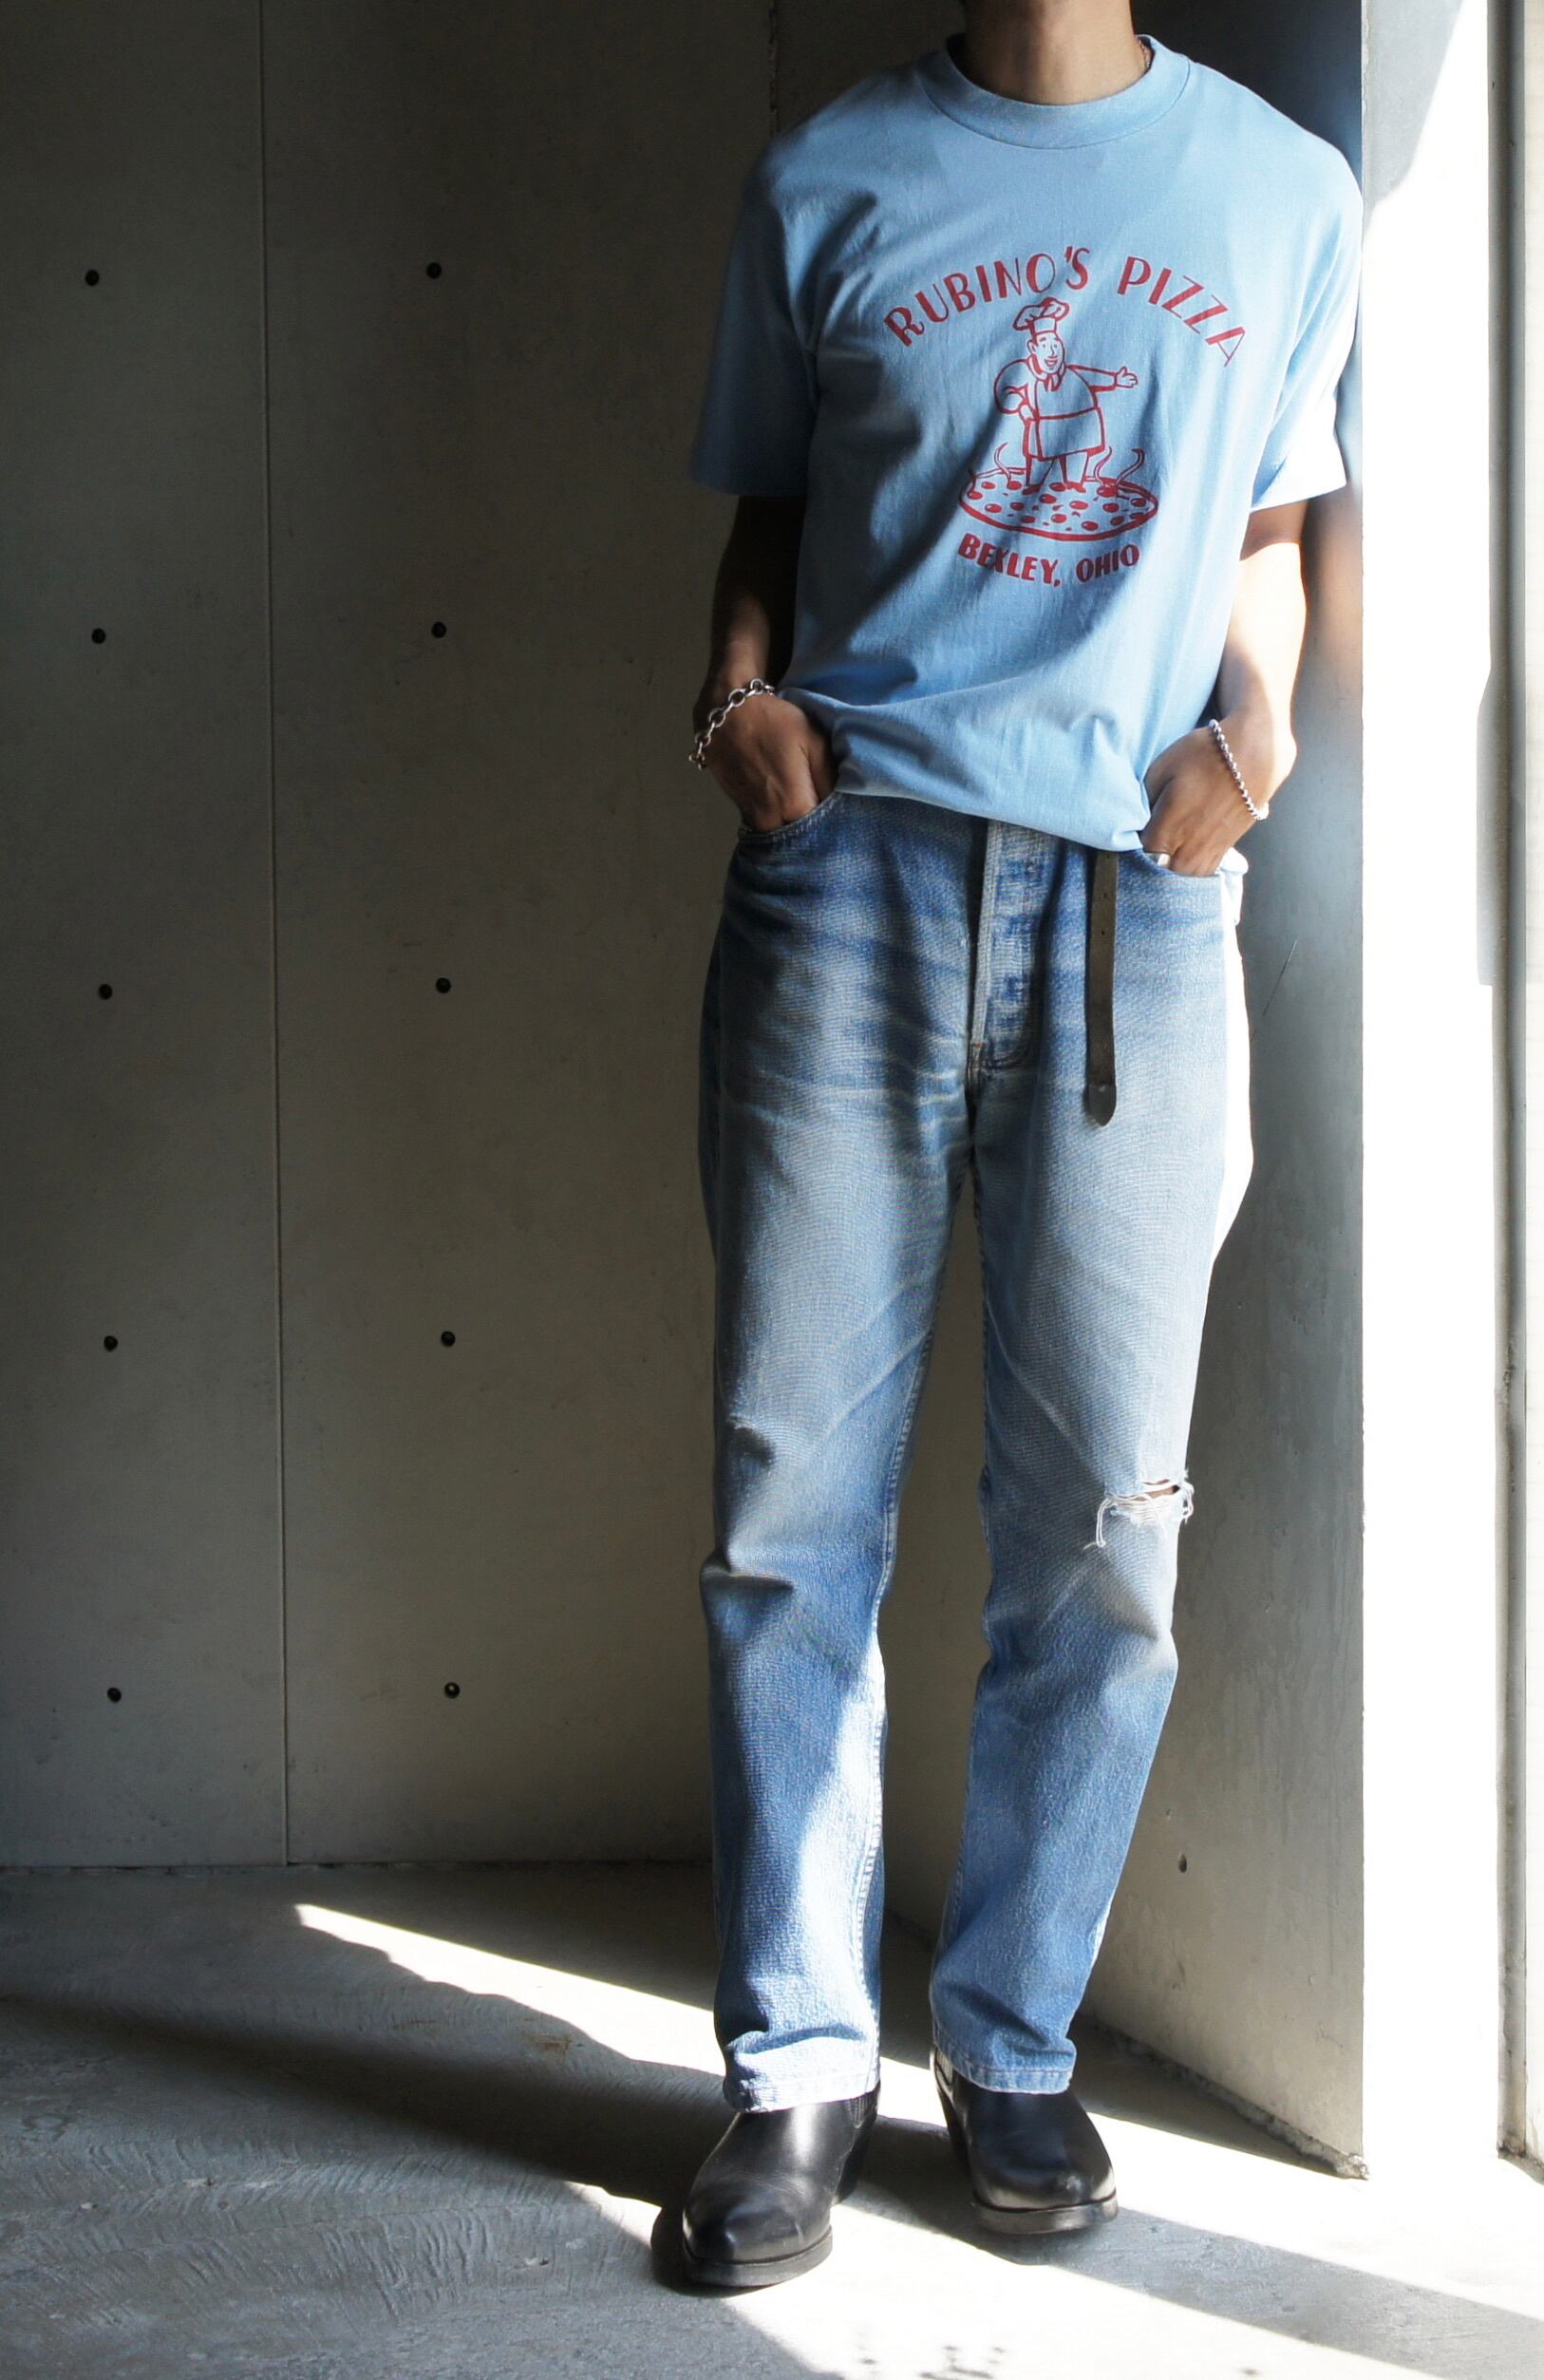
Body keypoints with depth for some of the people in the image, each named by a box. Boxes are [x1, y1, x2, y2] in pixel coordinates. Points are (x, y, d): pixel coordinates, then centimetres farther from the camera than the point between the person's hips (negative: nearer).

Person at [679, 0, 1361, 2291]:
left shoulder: (1288, 192, 14)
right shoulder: (827, 184, 11)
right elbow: (765, 515, 17)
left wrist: (1256, 717, 0)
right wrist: (742, 687, -3)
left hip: (1135, 900, 1)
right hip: (849, 874, 0)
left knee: (1103, 1526, 2)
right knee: (795, 1507, -1)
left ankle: (1013, 2039, 19)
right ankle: (801, 2063, 12)